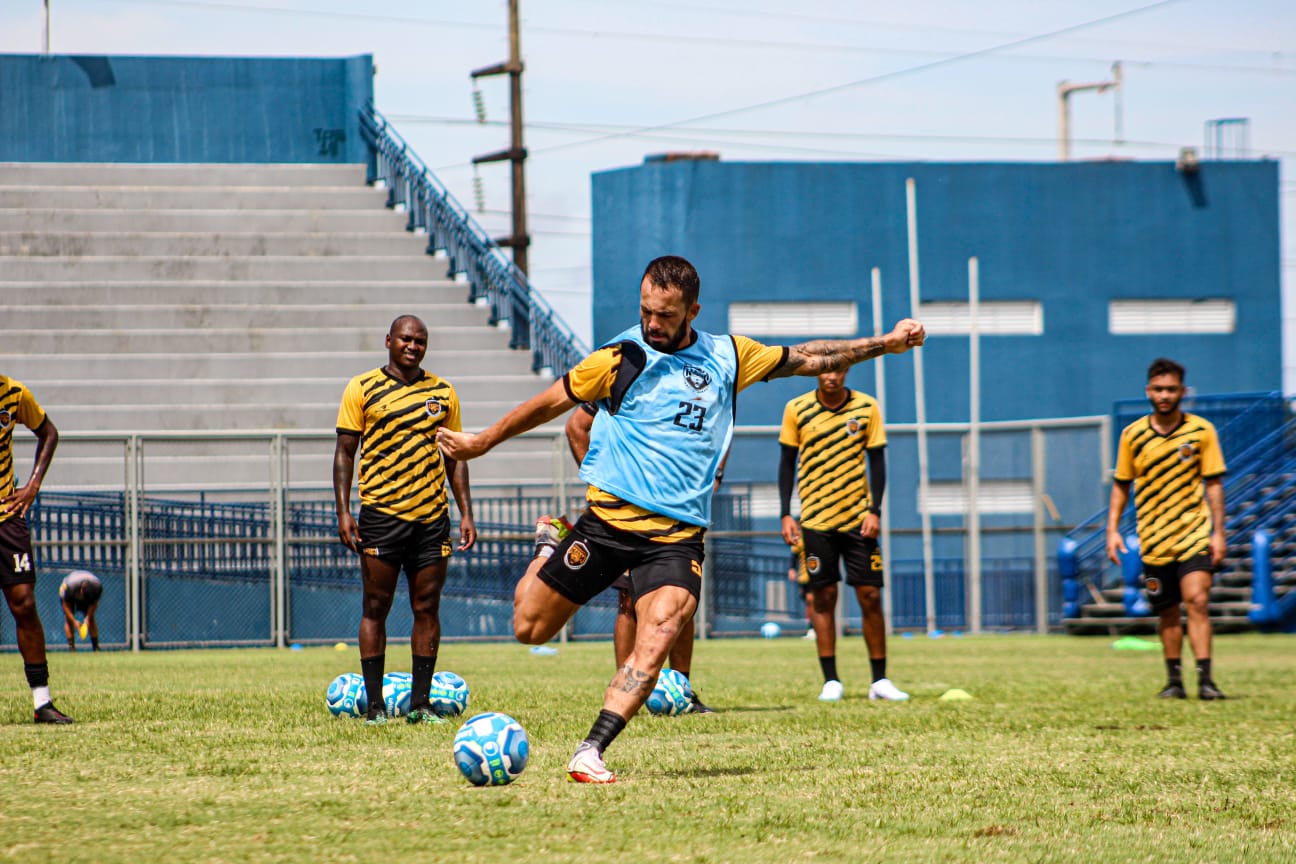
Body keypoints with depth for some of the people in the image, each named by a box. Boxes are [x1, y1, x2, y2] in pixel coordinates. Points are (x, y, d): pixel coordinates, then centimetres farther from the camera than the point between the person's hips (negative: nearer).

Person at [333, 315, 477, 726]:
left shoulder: (442, 392, 11)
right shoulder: (362, 389, 2)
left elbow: (454, 455, 16)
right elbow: (345, 451, 2)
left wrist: (466, 513, 9)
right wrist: (343, 511, -8)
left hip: (433, 515, 3)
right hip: (380, 513, -3)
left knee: (427, 607, 2)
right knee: (376, 607, -2)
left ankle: (420, 703, 8)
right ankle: (374, 705, 2)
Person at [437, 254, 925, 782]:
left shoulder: (728, 357, 8)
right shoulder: (622, 358, -2)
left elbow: (806, 359, 20)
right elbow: (553, 402, 9)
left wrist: (882, 345, 19)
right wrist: (482, 442, 16)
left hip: (678, 534, 1)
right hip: (608, 519, -1)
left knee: (658, 636, -24)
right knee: (529, 629, 3)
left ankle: (590, 754, -25)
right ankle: (548, 549, 36)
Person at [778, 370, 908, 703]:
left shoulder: (867, 408, 1)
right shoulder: (796, 410, 0)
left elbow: (876, 460, 4)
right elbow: (787, 463, 5)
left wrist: (875, 510, -5)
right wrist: (786, 514, -1)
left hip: (858, 518, 0)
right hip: (815, 519, 0)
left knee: (870, 596, -2)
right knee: (823, 597, -1)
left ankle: (880, 681, 5)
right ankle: (830, 681, 4)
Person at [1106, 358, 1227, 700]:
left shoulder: (1201, 431, 0)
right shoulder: (1132, 435, 3)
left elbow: (1213, 483, 2)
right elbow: (1121, 484, 11)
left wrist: (1219, 532, -3)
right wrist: (1113, 529, 4)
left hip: (1194, 533, -2)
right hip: (1153, 538, 2)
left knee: (1197, 600, -15)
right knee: (1167, 611, 7)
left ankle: (1205, 679, -16)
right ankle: (1174, 680, 19)